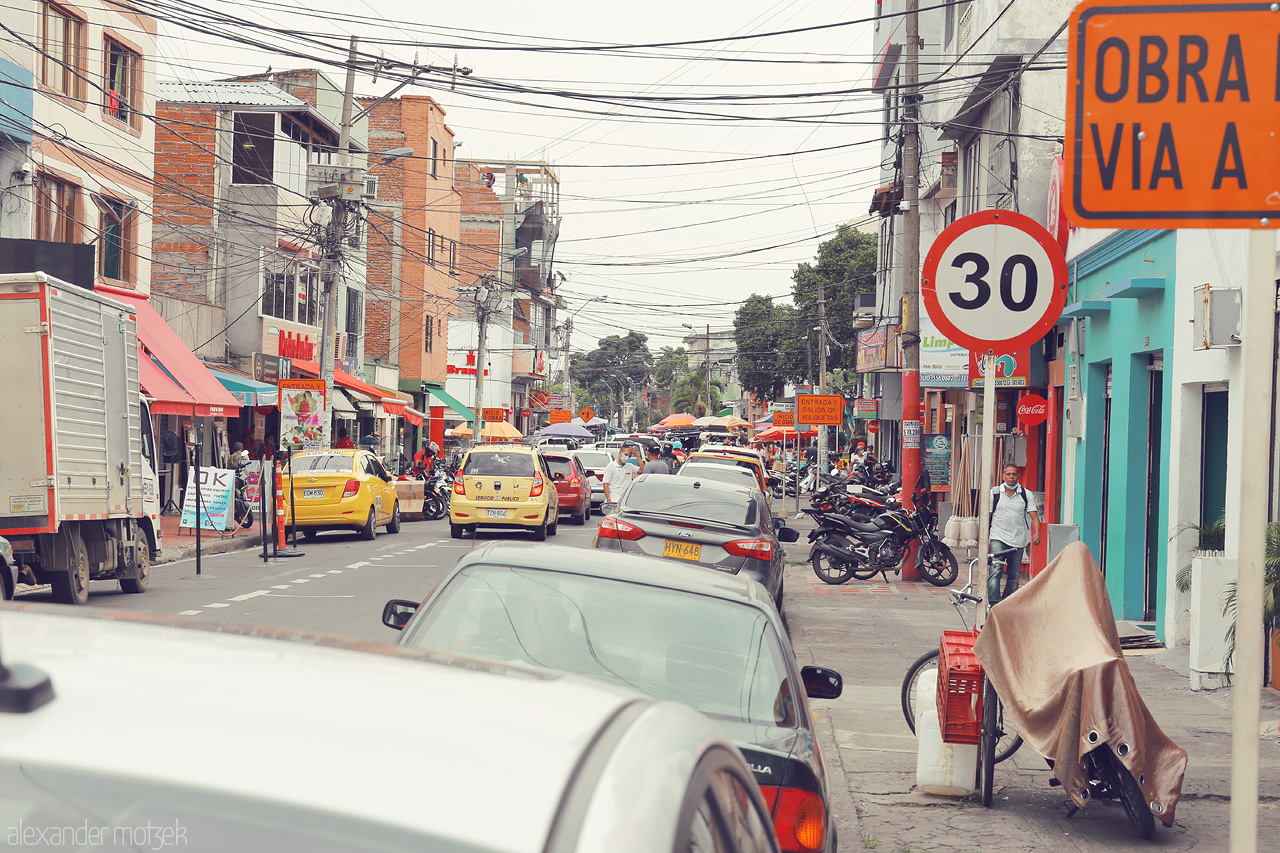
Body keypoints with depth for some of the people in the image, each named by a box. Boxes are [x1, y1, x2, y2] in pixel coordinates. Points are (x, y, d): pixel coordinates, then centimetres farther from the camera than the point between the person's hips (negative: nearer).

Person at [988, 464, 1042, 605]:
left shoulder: (1026, 495, 5)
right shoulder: (994, 493, 3)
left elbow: (1034, 516, 1)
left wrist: (1037, 534, -16)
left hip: (1018, 540, 2)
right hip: (998, 538, -2)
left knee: (1013, 576, 7)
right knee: (995, 571, -19)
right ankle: (993, 603, -23)